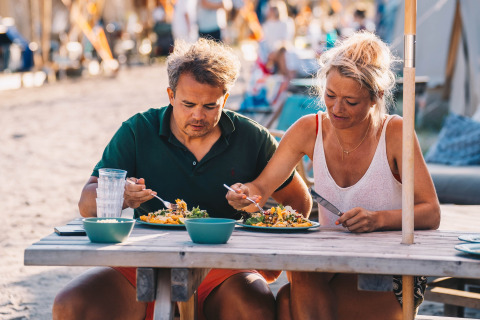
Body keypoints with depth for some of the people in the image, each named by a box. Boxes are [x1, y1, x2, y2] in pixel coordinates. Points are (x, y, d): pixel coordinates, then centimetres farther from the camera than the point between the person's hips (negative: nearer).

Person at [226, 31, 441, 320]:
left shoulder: (395, 133, -11)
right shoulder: (310, 130, -1)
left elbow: (431, 215, -13)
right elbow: (261, 187, 1)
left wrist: (378, 219, -30)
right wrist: (245, 193, -23)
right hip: (333, 266, 4)